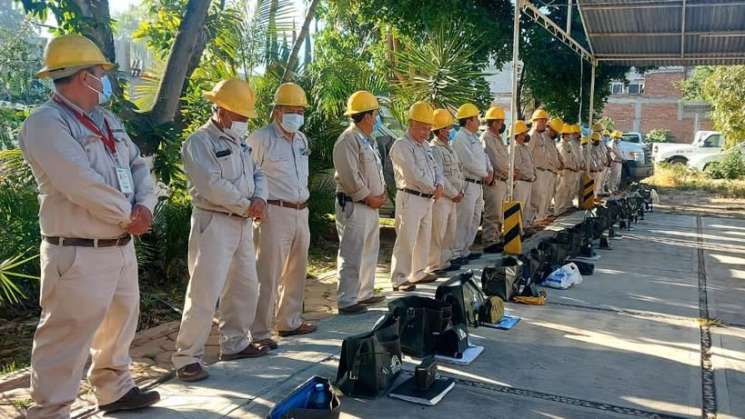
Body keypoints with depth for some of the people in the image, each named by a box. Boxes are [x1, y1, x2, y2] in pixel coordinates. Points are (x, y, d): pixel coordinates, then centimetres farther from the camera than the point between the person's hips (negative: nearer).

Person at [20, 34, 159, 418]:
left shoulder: (108, 121, 14)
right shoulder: (45, 123, -15)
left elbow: (138, 166, 14)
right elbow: (84, 186, -24)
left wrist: (144, 206, -6)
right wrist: (130, 216, -12)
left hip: (121, 247, 9)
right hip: (79, 255, -9)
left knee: (119, 324, 21)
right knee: (67, 338, -2)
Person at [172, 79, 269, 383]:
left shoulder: (239, 142, 16)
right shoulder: (199, 142, -11)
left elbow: (257, 175, 14)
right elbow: (213, 185, -21)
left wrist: (260, 199, -8)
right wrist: (247, 206, -12)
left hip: (242, 224, 9)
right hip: (214, 224, -9)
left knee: (245, 288, 15)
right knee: (204, 293, -9)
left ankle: (235, 343, 30)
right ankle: (186, 357, 1)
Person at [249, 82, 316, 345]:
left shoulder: (302, 139, 13)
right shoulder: (260, 138, -10)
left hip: (301, 213, 8)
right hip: (274, 213, -8)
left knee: (296, 272, 17)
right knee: (268, 276, -5)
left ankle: (290, 321, 31)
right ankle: (259, 332, 3)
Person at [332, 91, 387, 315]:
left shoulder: (369, 140, 16)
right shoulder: (348, 140, -15)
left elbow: (377, 170, 22)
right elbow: (350, 177, -21)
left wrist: (381, 193, 7)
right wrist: (369, 198, -14)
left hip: (371, 205, 10)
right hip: (353, 206, -10)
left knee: (370, 252, 18)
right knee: (352, 255, -6)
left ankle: (365, 293, 31)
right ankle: (346, 301, 1)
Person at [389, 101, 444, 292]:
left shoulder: (425, 145, 16)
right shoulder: (402, 145, -12)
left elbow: (435, 168, 17)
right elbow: (414, 174, -19)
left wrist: (440, 185, -4)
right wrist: (432, 189, -9)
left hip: (427, 199, 9)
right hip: (410, 199, -9)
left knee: (423, 239, 16)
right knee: (406, 240, -7)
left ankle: (418, 273, 29)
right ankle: (399, 279, -1)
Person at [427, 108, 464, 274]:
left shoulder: (448, 147, 15)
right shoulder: (434, 149, -15)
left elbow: (458, 170, 19)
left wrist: (460, 191, 7)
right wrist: (454, 194, -12)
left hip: (452, 197, 10)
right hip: (441, 197, -10)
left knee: (450, 230, 16)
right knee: (438, 232, -4)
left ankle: (447, 260, 27)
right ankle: (435, 265, 4)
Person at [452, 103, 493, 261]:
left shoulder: (474, 137, 17)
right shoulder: (460, 138, -14)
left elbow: (484, 156, 19)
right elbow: (470, 162, -20)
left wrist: (490, 171, 0)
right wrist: (485, 174, -7)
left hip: (478, 184, 10)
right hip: (467, 184, -10)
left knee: (475, 220, 16)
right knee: (464, 220, -6)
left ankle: (466, 250, 25)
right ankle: (458, 253, 2)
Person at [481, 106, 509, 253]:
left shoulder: (497, 138, 18)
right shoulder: (487, 138, -13)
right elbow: (496, 161, -17)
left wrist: (509, 172, 3)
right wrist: (510, 172, -3)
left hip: (502, 181, 10)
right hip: (494, 182, -10)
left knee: (499, 214, 15)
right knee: (492, 214, -6)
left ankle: (496, 240, 24)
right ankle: (490, 242, -1)